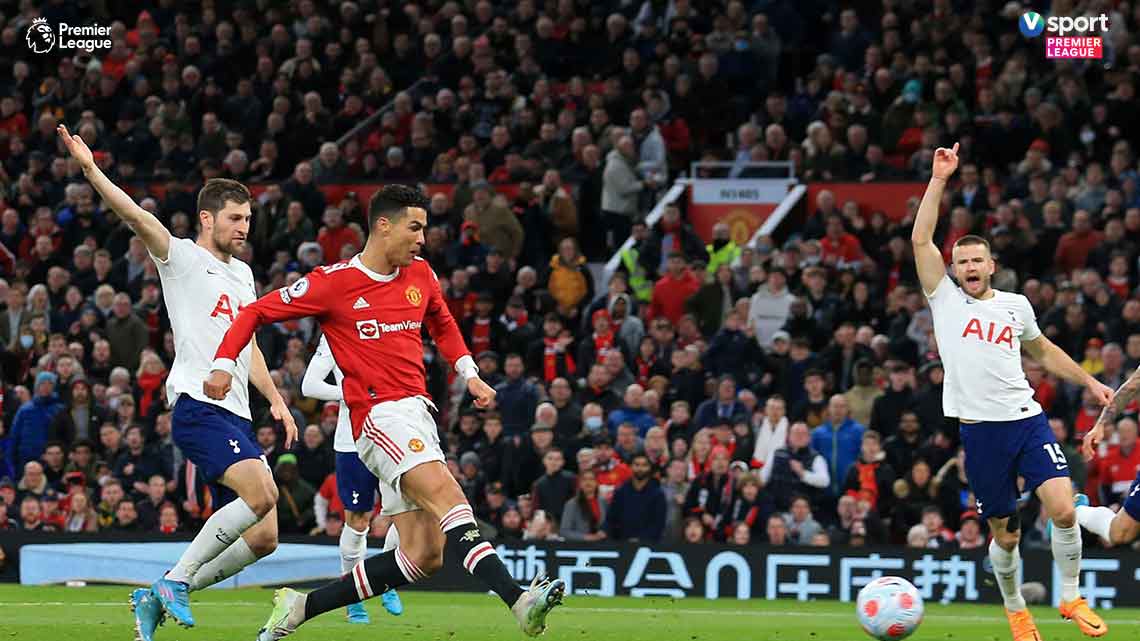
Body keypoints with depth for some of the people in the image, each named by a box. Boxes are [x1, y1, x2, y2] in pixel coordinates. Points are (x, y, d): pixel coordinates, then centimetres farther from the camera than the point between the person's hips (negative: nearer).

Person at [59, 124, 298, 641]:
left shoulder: (242, 273, 23)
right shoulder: (182, 257, 1)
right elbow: (136, 217, -14)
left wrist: (275, 399, 22)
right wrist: (90, 171, -26)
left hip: (235, 415, 8)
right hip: (198, 406, -8)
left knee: (263, 537, 1)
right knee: (261, 493, -28)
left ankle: (158, 597, 10)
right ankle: (175, 580, -15)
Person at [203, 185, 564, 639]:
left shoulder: (420, 275, 13)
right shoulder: (334, 282, -4)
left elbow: (443, 325, 33)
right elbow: (256, 312, 3)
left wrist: (469, 374, 19)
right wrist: (223, 364, -9)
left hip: (416, 414, 8)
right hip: (380, 414, -8)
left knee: (423, 556, 2)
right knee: (448, 497, -29)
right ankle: (518, 601, -44)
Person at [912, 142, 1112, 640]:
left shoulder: (1016, 305, 13)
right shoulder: (945, 300, 5)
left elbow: (1043, 350, 31)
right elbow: (921, 240, -4)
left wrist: (1089, 381, 26)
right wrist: (939, 179, -6)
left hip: (1027, 420, 1)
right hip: (979, 429, -1)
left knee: (1062, 508, -17)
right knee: (1005, 534, 4)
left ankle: (1071, 597, 2)